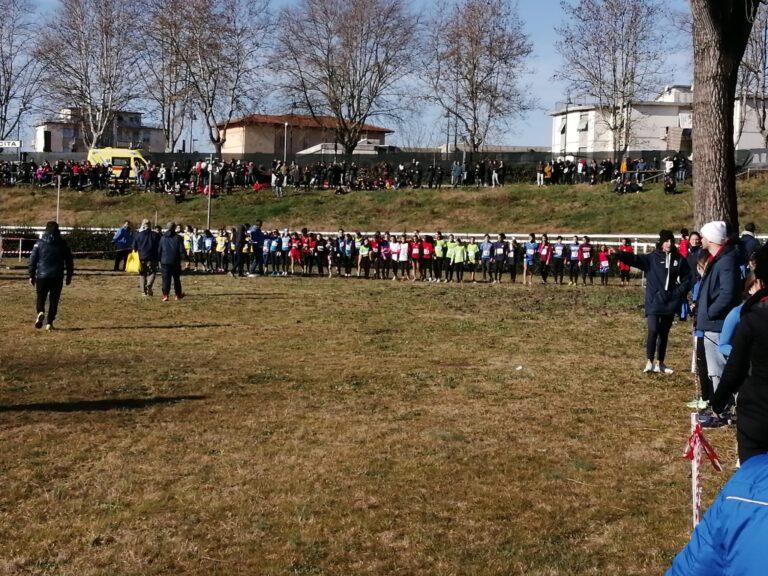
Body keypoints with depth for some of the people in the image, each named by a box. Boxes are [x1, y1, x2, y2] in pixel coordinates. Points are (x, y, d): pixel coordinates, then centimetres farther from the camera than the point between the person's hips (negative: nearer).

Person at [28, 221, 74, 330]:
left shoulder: (39, 243, 0)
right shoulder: (63, 243, 2)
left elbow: (33, 260, 1)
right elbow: (69, 261, 6)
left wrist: (31, 276, 8)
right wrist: (69, 276, 14)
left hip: (42, 276, 0)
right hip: (57, 277, 0)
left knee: (41, 297, 14)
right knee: (54, 300, 8)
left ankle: (40, 312, -15)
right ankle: (49, 323, 5)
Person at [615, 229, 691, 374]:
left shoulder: (679, 260, 4)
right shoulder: (652, 258, -2)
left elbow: (687, 279, 8)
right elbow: (634, 258, -17)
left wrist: (678, 293, -6)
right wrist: (618, 254, -33)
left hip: (670, 303, 3)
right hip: (654, 302, -3)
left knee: (664, 334, 10)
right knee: (653, 331, -15)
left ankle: (660, 363, 19)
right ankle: (649, 362, -8)